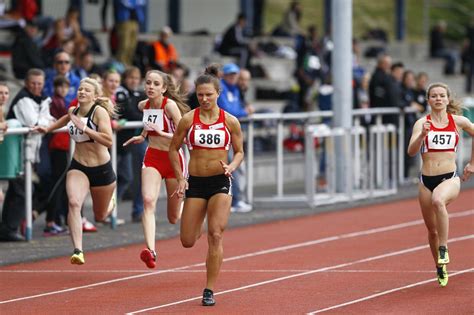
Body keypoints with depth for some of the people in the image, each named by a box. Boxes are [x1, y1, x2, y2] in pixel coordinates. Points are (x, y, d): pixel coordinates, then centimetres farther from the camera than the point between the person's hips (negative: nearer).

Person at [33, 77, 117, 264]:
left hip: (101, 169, -3)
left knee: (100, 216, 16)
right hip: (78, 167, 3)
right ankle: (78, 251, -32)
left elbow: (108, 141, -30)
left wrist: (84, 128, -33)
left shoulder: (100, 111, -17)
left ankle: (111, 201, 54)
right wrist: (48, 129, 25)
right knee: (74, 202, -26)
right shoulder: (73, 110, 1)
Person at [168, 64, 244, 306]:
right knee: (187, 242, 3)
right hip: (195, 183, 1)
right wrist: (180, 178, -2)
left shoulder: (230, 121, -1)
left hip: (220, 182, -1)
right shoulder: (188, 120, -2)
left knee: (215, 235, -13)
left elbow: (239, 152, 9)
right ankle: (198, 229, 43)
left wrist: (231, 167, -12)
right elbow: (174, 148, 7)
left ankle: (210, 291, -6)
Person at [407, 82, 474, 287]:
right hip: (426, 180, 2)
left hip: (450, 178, -2)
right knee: (432, 230, 10)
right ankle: (440, 268, 33)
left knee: (438, 200, -37)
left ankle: (443, 248, -25)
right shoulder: (422, 123, 0)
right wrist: (422, 135, -31)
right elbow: (411, 151, -13)